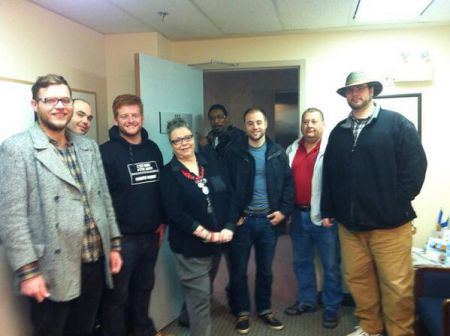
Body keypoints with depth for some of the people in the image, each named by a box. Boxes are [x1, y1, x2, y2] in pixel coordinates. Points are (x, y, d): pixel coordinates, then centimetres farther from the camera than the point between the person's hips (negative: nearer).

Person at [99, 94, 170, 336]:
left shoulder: (153, 149, 7)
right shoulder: (106, 152, -11)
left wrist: (161, 221, 12)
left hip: (150, 234, 6)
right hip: (121, 236, -6)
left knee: (144, 286, 21)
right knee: (117, 294, 8)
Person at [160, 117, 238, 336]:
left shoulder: (210, 163, 5)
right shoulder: (169, 173, -7)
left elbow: (229, 196, 2)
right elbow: (175, 213, -16)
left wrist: (229, 228, -11)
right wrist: (206, 234, -19)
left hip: (219, 242, 4)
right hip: (190, 247, -4)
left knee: (203, 294, 19)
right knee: (199, 296, 3)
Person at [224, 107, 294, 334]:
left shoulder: (277, 152, 4)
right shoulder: (234, 153, -2)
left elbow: (288, 182, 5)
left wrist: (284, 211, -4)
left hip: (269, 219, 2)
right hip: (242, 219, -1)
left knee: (265, 269, 13)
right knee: (239, 269, 7)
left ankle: (264, 309, 30)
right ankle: (242, 312, 25)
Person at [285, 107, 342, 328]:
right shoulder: (292, 149, 9)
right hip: (298, 214, 6)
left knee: (330, 265, 6)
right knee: (301, 261, 17)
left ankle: (331, 308, 20)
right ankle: (306, 301, 33)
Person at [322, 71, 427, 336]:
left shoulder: (397, 123, -3)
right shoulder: (339, 131, 12)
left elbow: (415, 165, -7)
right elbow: (329, 173, 13)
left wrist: (398, 205, -8)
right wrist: (328, 210, 11)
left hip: (389, 222, -5)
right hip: (349, 222, 5)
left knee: (397, 285, 3)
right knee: (357, 278, 14)